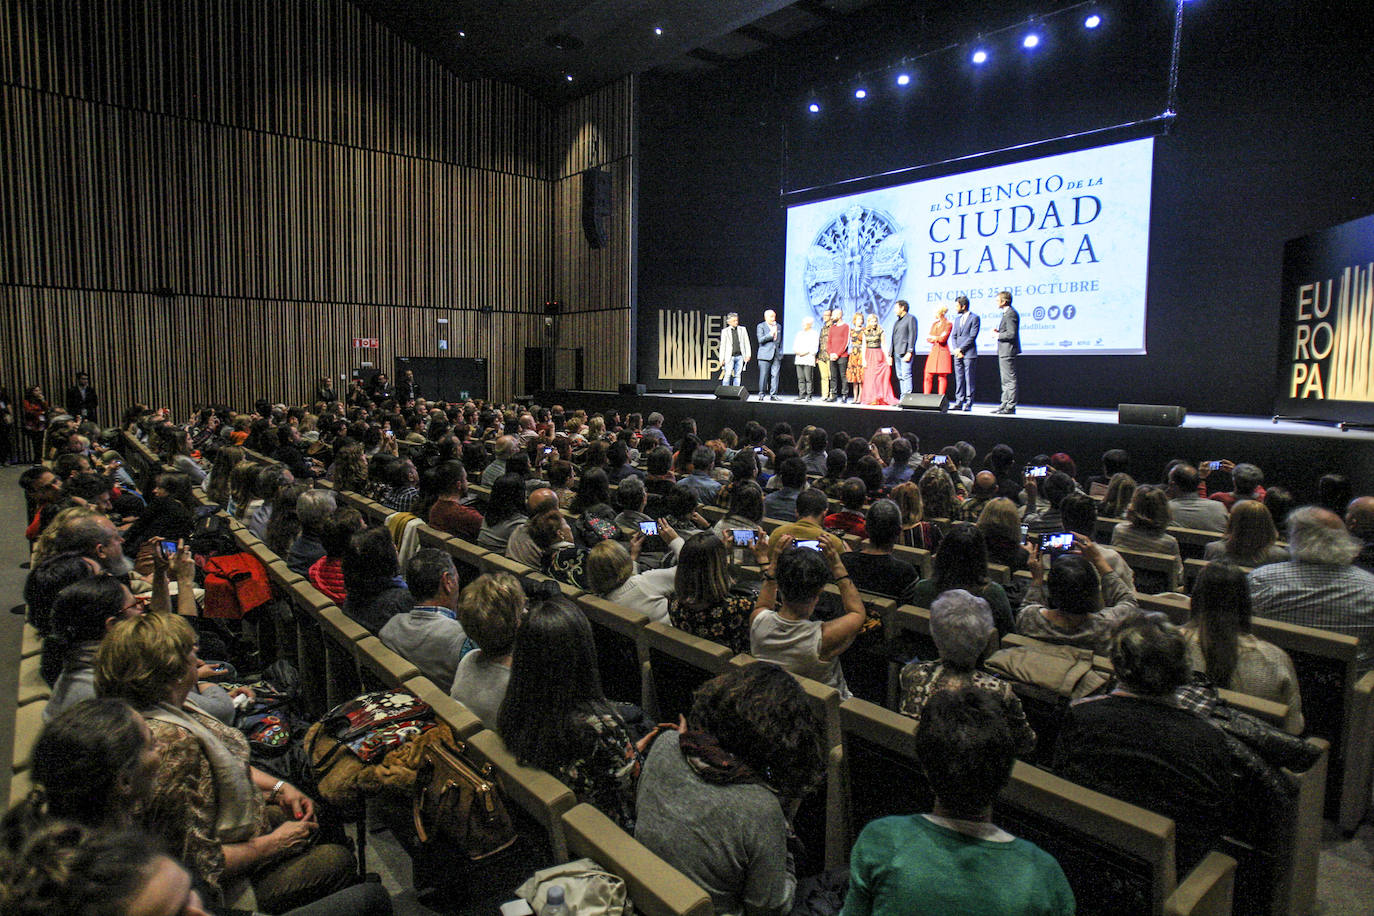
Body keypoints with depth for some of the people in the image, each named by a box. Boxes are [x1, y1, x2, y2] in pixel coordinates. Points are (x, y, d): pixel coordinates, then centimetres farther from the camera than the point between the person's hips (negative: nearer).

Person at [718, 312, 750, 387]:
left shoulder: (742, 330, 10)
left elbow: (746, 343, 11)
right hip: (730, 357, -2)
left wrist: (748, 355, 2)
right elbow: (722, 345, 4)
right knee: (727, 375, -10)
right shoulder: (725, 331, 4)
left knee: (738, 375, 3)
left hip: (740, 356, 2)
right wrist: (722, 359, 0)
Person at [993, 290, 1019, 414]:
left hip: (1008, 352, -11)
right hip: (1004, 352, 11)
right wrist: (999, 332, 9)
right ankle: (1005, 404, 20)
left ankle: (1011, 407, -5)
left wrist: (998, 335, -10)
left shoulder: (1010, 314, -16)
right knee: (1005, 380, 14)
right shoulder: (1007, 313, 17)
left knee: (1010, 380, -7)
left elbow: (1011, 334, -23)